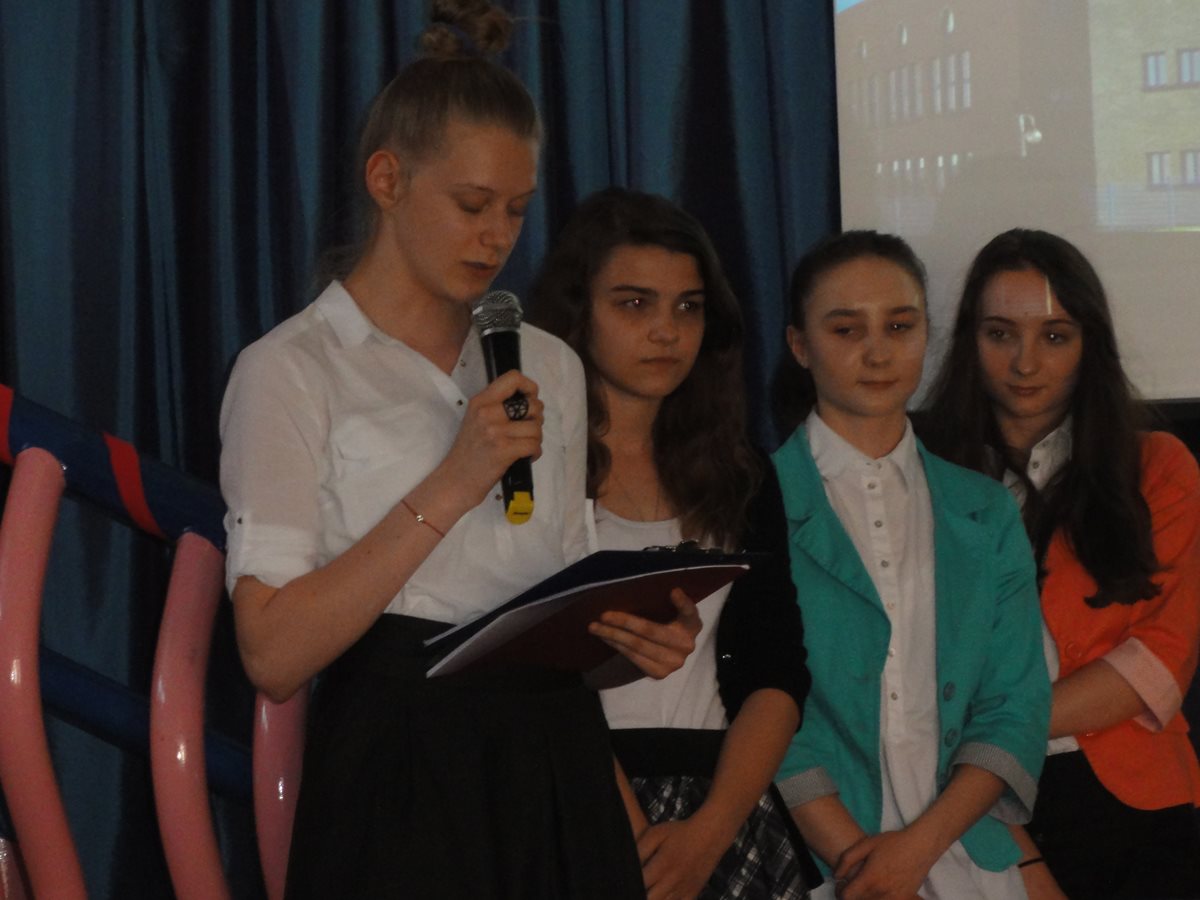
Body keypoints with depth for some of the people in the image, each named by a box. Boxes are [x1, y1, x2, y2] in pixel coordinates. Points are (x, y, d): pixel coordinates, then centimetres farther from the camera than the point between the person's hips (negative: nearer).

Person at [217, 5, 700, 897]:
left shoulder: (549, 365, 13)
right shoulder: (291, 370, -5)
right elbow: (274, 654, -14)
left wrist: (634, 633, -2)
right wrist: (448, 489, -18)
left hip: (560, 783, 5)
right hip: (404, 783, -5)